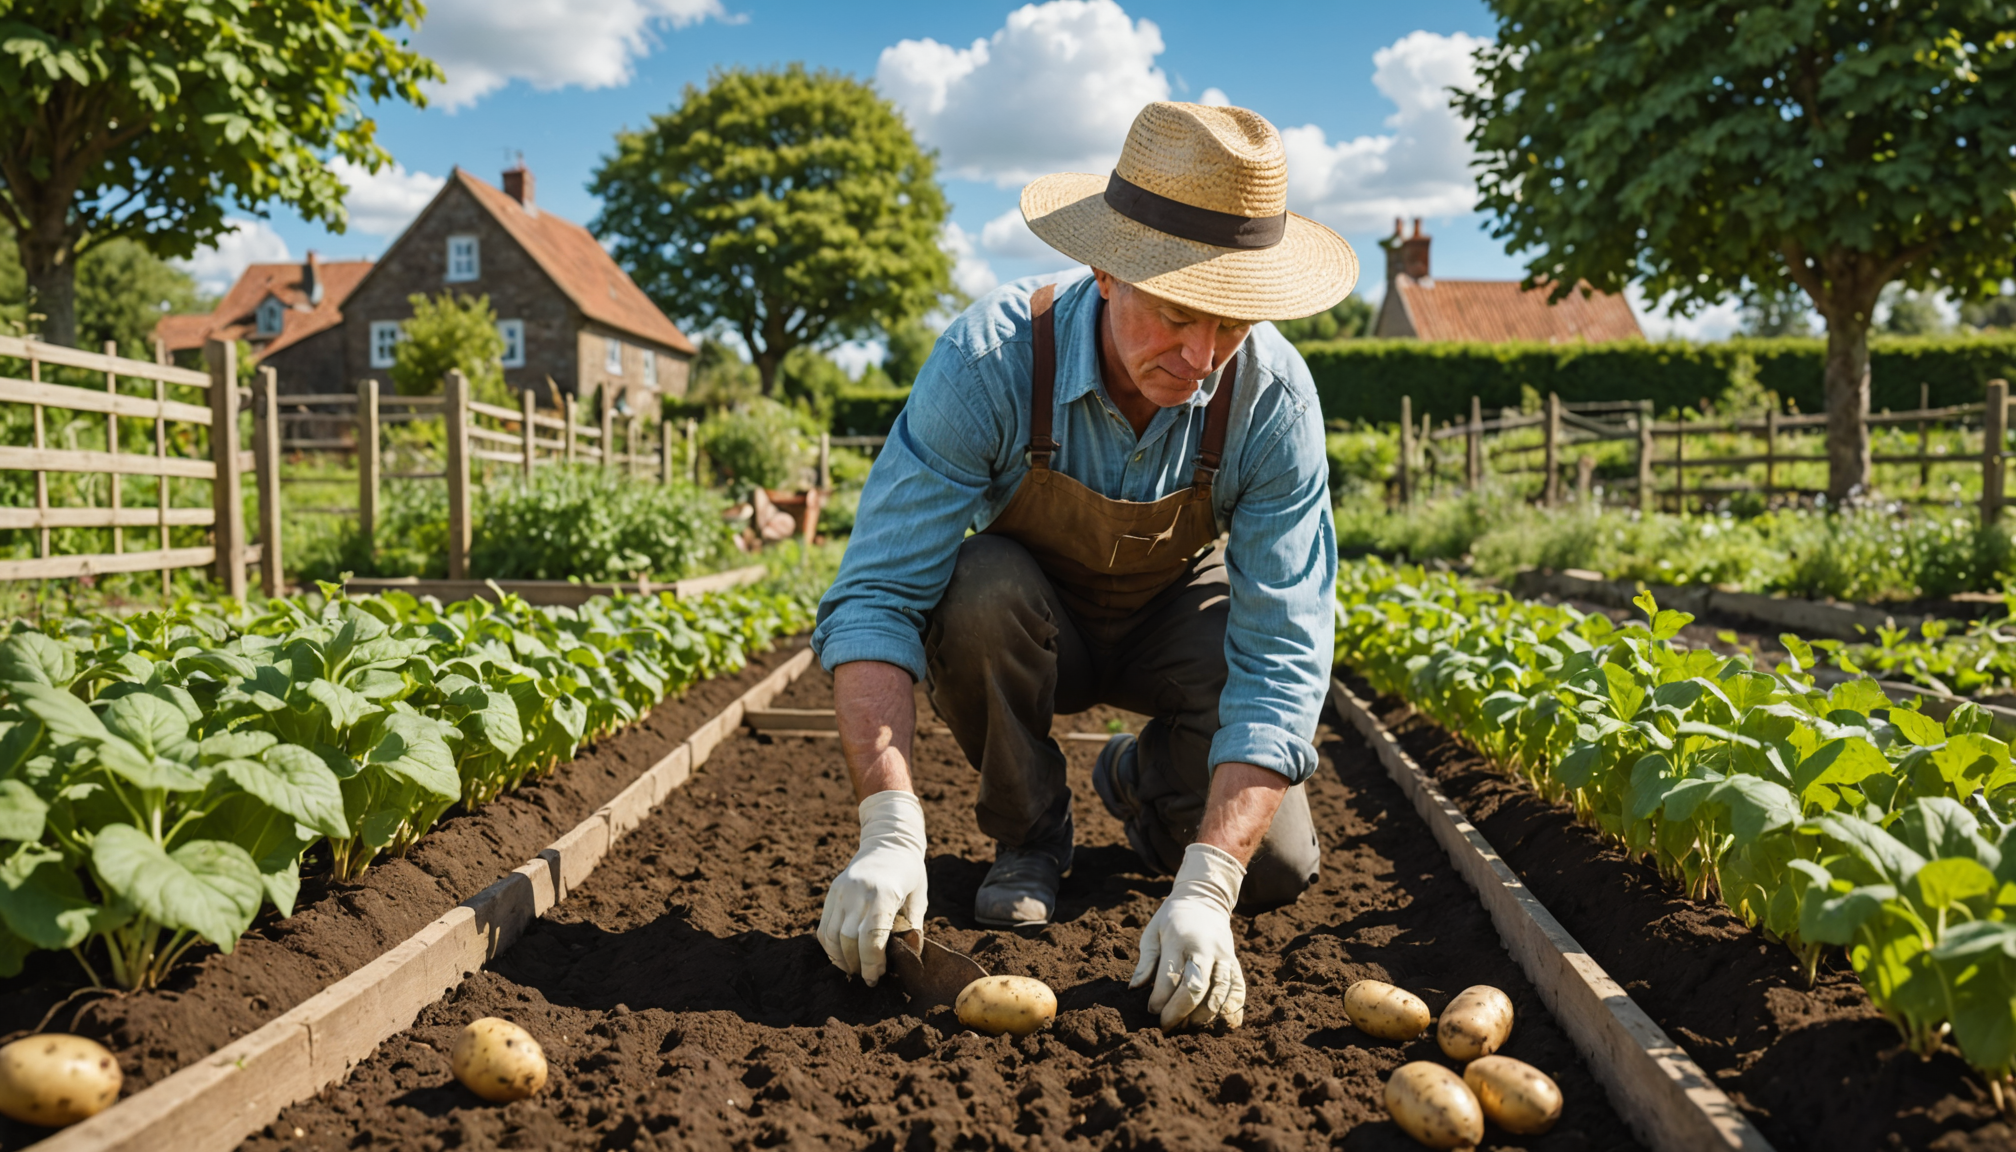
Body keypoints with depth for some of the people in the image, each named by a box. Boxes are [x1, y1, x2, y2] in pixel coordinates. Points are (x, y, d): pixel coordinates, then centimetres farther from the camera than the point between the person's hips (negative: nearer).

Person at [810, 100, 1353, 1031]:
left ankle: (1142, 779, 17)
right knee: (978, 589, -36)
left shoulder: (1271, 396, -29)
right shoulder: (989, 359, -33)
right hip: (1031, 621, 0)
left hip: (1177, 619, 1)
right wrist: (889, 832, -48)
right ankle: (1026, 835, -8)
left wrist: (1203, 891, -44)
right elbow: (876, 595, -35)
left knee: (1274, 868, -18)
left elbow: (1282, 657, -32)